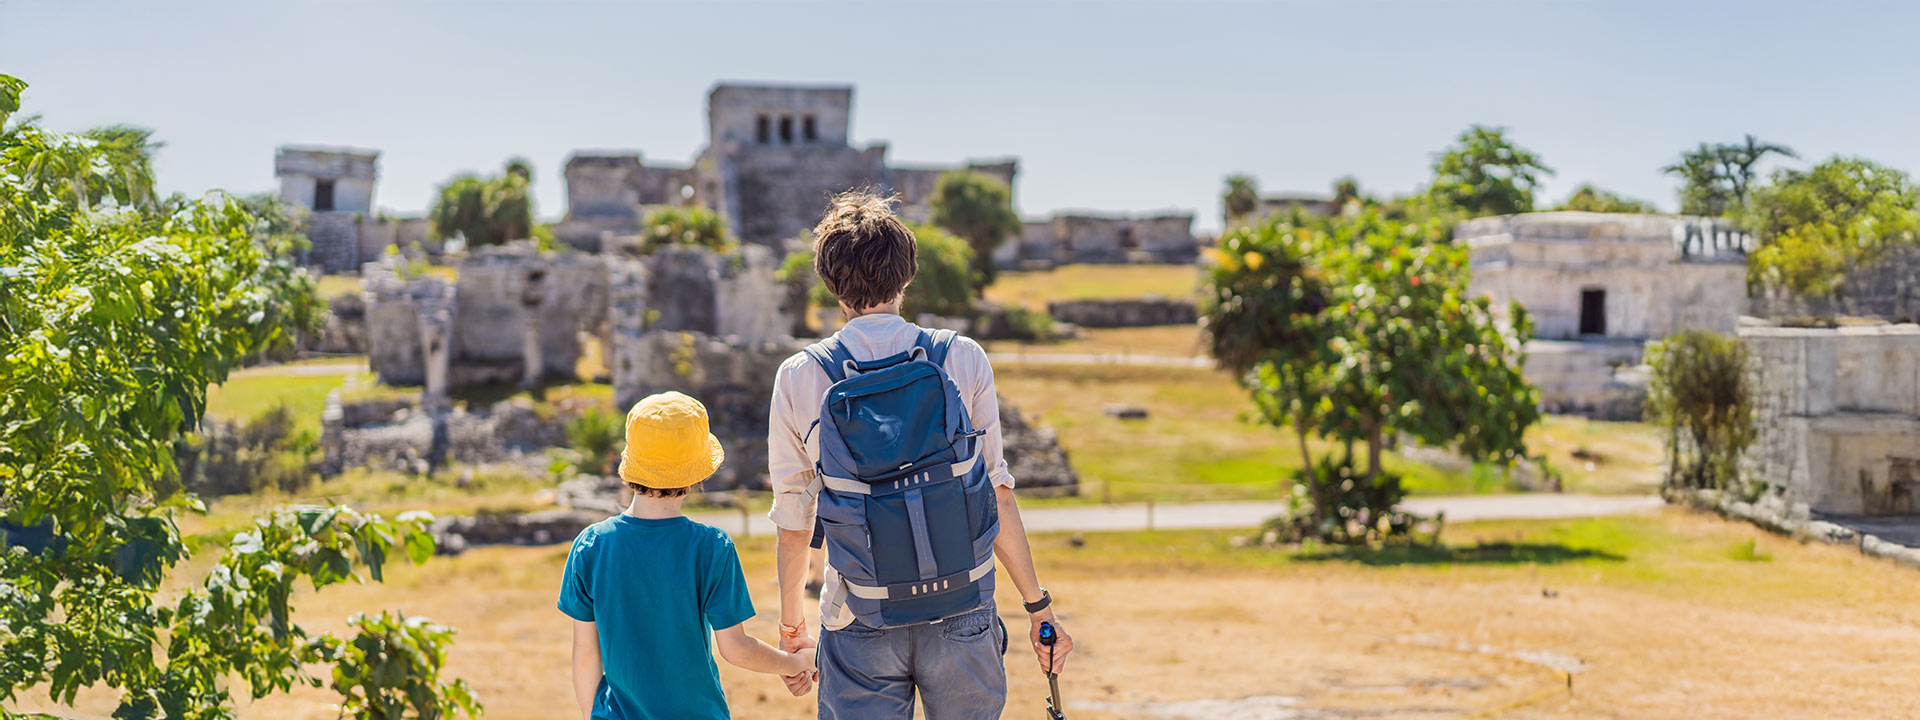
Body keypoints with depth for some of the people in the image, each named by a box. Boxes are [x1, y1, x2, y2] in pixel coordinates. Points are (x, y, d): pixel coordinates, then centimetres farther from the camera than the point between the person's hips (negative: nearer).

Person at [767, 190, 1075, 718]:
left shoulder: (798, 377, -2)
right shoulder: (964, 359, -4)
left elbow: (794, 524, 2)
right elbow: (995, 496, -3)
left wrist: (791, 626, 15)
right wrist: (1038, 605, 6)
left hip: (858, 623, 0)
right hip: (960, 612, 0)